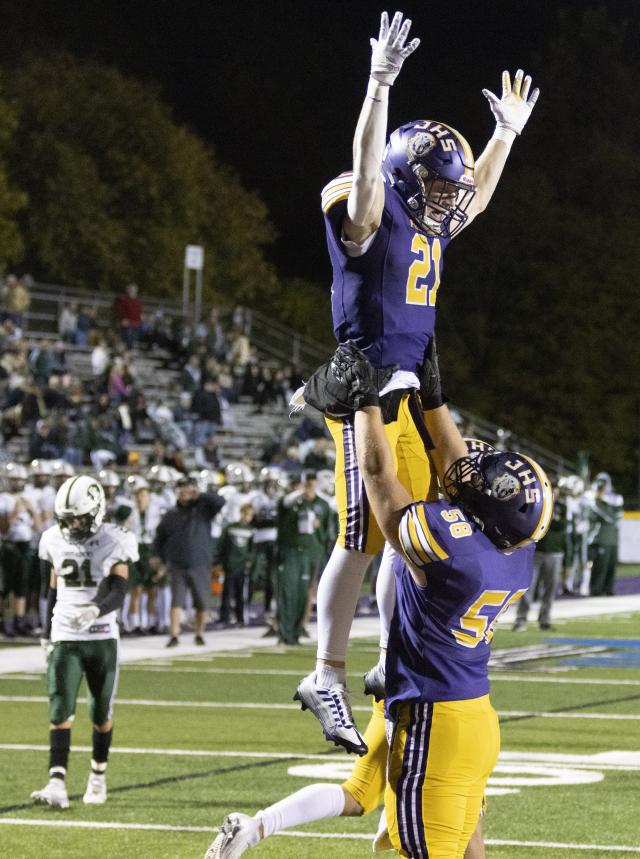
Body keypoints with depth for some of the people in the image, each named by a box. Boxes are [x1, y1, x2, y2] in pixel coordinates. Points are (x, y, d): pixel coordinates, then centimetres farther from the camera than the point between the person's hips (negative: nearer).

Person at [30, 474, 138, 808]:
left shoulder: (114, 542, -6)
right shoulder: (55, 540, 4)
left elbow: (118, 593, -14)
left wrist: (96, 610, -34)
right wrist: (47, 635, 18)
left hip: (103, 638, -1)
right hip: (65, 639, 1)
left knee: (101, 714, 8)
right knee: (60, 711, -12)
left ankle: (98, 777, 28)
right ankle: (57, 784, -20)